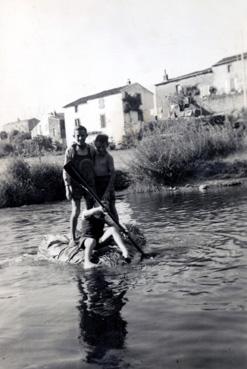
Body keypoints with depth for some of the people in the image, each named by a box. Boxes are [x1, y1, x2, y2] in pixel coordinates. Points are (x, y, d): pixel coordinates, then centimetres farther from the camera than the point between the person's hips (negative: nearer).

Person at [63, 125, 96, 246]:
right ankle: (73, 238, 7)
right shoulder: (70, 151, -8)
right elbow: (66, 171, -6)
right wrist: (67, 188, -11)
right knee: (76, 212, -5)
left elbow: (95, 166, 7)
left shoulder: (91, 149, 0)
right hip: (76, 185, -3)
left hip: (90, 184, 3)